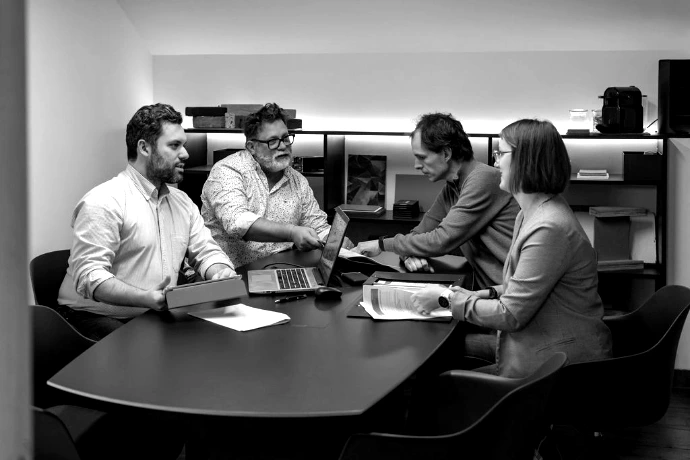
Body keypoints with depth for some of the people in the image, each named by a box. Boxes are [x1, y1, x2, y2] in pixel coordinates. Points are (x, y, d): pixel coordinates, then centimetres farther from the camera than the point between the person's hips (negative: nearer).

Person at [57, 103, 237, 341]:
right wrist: (146, 298, -36)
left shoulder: (182, 201, 15)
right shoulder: (104, 202, -13)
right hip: (97, 319, -7)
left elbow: (206, 251, 15)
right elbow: (89, 276, -21)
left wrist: (223, 274, -10)